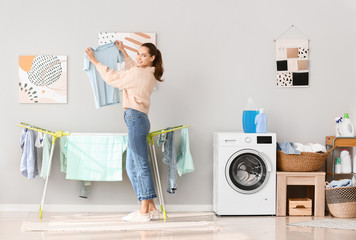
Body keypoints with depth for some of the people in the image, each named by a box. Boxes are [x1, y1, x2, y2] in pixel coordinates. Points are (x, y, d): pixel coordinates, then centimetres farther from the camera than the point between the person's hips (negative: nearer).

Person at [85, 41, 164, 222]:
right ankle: (151, 209, 12)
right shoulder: (149, 74, 17)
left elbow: (112, 78, -2)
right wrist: (123, 52, 48)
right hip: (138, 119, 10)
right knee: (132, 167, 11)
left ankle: (144, 211, -6)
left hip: (136, 118, -10)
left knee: (141, 165, -8)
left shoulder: (140, 73, -9)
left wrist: (94, 61, 8)